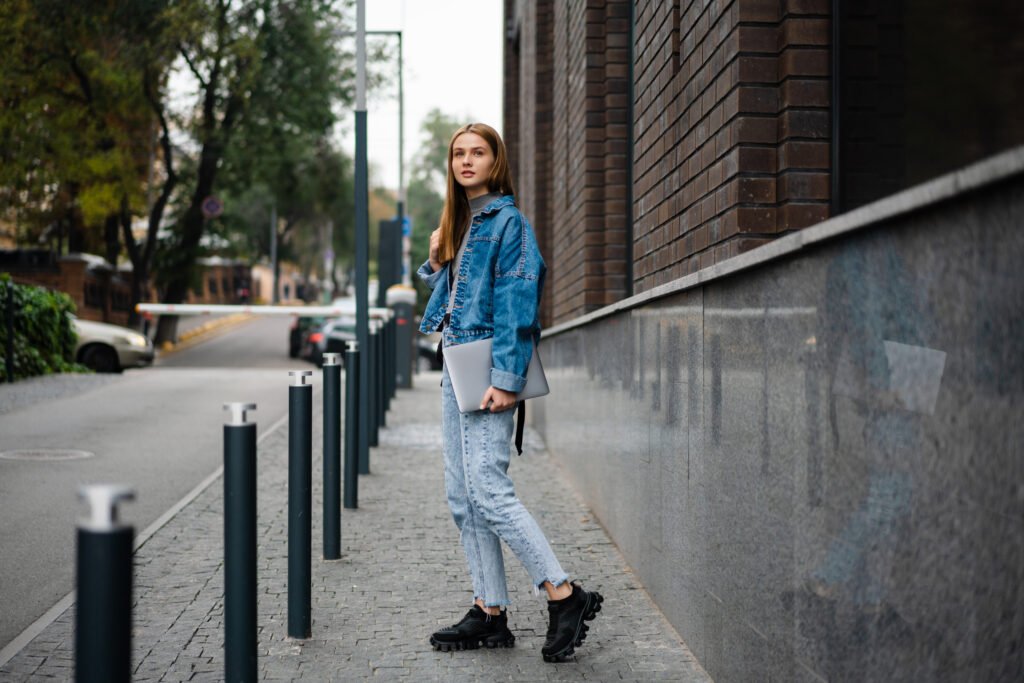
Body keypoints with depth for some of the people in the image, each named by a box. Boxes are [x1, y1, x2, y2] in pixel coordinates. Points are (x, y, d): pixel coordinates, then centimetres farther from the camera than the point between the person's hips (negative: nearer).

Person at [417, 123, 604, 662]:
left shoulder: (507, 221, -7)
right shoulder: (457, 224, 19)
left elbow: (516, 301, -15)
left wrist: (506, 378, -22)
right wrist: (435, 262, 8)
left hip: (487, 368, -9)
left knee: (488, 488, -15)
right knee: (462, 497, 8)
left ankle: (566, 597, -8)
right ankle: (490, 611, 14)